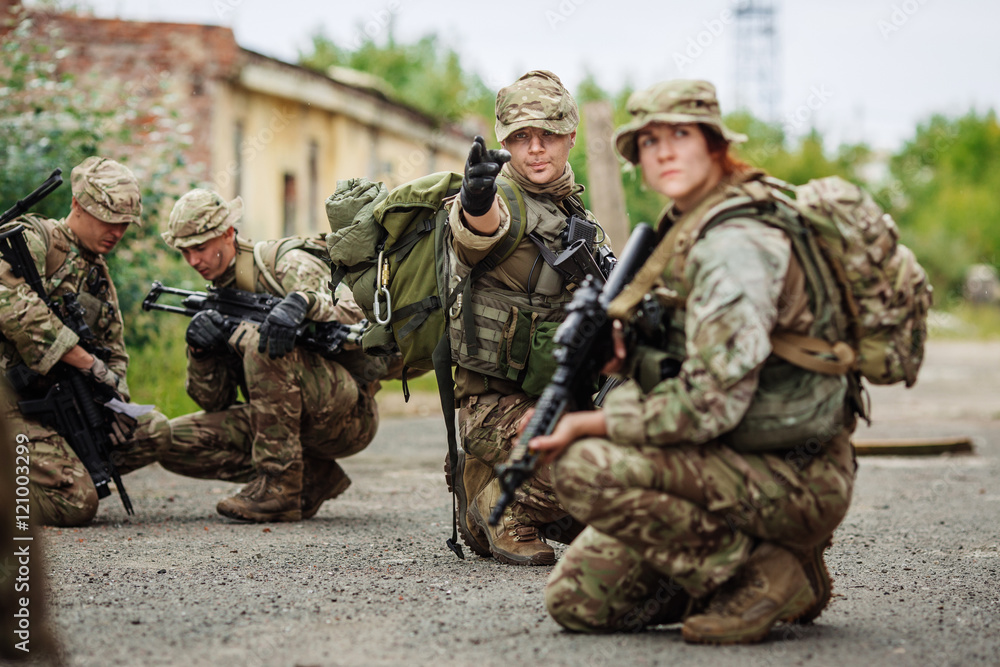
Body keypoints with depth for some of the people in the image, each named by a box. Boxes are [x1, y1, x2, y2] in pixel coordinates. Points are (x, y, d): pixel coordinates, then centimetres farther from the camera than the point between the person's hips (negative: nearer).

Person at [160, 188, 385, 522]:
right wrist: (200, 349, -12)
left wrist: (302, 301, -43)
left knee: (261, 340, -30)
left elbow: (355, 316, -24)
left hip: (349, 414, -8)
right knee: (173, 441, -2)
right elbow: (215, 402, 7)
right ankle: (311, 477, -1)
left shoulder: (284, 262, -8)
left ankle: (280, 487, -24)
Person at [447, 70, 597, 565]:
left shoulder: (571, 205, 12)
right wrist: (476, 202, -63)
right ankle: (497, 508, -3)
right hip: (494, 399, -8)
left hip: (558, 395, 8)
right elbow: (479, 232, -40)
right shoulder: (503, 199, -13)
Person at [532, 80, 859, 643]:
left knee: (586, 468, -27)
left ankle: (767, 574, -12)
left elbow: (711, 403, -26)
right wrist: (627, 353, -1)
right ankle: (770, 559, 12)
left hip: (795, 482, -9)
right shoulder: (684, 228, 11)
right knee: (577, 600, 4)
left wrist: (589, 423, -18)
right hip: (746, 465, 9)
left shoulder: (734, 244, -20)